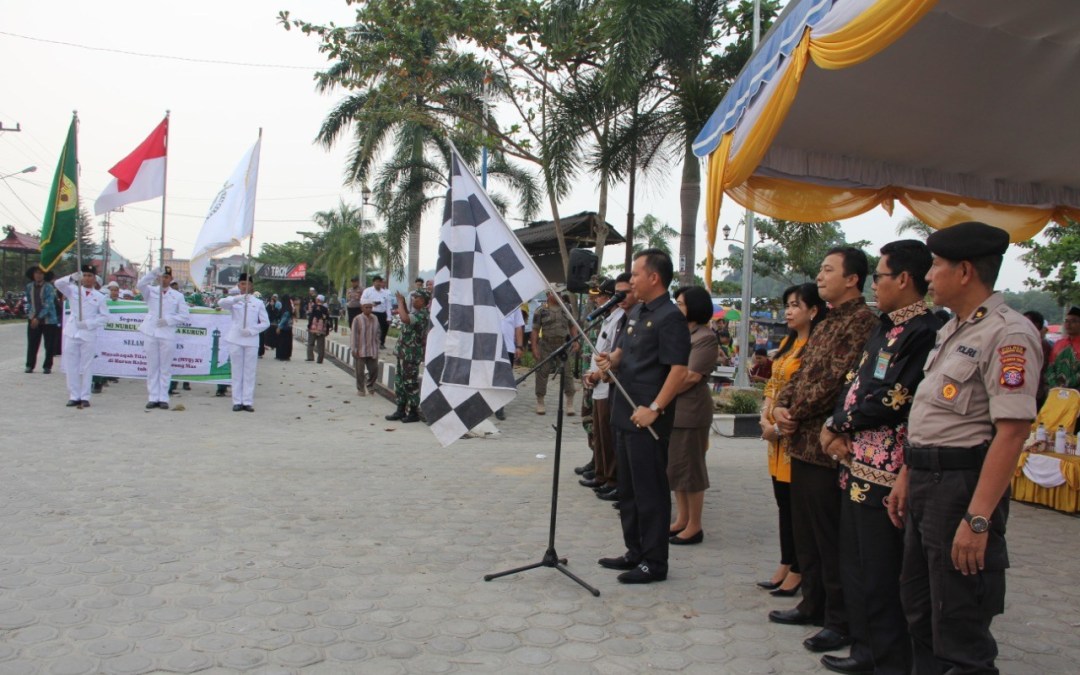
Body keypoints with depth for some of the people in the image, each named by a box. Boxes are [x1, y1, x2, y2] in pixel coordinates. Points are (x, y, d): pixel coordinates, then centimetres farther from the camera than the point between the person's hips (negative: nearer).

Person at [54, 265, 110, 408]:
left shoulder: (100, 296, 5)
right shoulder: (73, 291, 7)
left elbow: (105, 317, 2)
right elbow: (58, 284, -10)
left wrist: (89, 323, -12)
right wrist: (72, 278, -27)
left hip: (89, 335, -1)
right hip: (71, 333, 1)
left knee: (87, 367, 2)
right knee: (71, 366, 4)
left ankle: (85, 397, 8)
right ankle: (74, 396, 12)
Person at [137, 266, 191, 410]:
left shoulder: (177, 296, 7)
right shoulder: (151, 291, 9)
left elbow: (184, 315, 2)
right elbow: (140, 285, -12)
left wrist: (168, 320, -12)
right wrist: (153, 272, -24)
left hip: (168, 334, -1)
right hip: (151, 333, 1)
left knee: (165, 367, 2)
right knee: (152, 366, 4)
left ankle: (163, 398, 7)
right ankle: (153, 398, 9)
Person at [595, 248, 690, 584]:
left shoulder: (670, 317, -14)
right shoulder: (637, 312, 14)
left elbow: (679, 370, -20)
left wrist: (654, 408, -24)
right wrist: (610, 359, 0)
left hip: (648, 420, -9)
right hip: (625, 414, 9)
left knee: (650, 491, 0)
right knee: (628, 489, 17)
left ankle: (655, 562, 11)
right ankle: (635, 552, 29)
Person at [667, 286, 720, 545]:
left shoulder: (705, 338, -11)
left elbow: (691, 377, -18)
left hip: (690, 411, -9)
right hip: (671, 409, 9)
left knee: (689, 467, 0)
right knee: (674, 466, 13)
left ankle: (694, 526, 10)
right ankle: (682, 519, 25)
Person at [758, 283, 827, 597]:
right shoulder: (787, 342, 14)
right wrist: (765, 419, 1)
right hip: (778, 436, 8)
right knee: (784, 503, 15)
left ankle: (797, 571, 15)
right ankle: (785, 566, 26)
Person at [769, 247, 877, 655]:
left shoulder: (862, 320, -13)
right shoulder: (827, 324, 18)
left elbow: (836, 380, -21)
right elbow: (802, 373, 17)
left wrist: (795, 415, -11)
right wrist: (782, 405, 0)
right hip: (803, 443, 10)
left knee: (831, 539, 0)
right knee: (805, 533, 17)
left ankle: (840, 622, 12)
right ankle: (814, 604, 30)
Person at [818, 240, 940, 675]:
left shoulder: (922, 332, -16)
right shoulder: (886, 328, 15)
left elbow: (893, 400, -20)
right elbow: (856, 383, 14)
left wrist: (842, 423, -7)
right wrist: (835, 426, -1)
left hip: (884, 468, -10)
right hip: (857, 461, 10)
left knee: (880, 572, 1)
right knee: (855, 563, 18)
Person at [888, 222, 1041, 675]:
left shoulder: (1008, 335, -16)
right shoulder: (951, 330, 14)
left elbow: (1012, 431, -23)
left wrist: (978, 519, -26)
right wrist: (906, 476, 19)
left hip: (964, 482, -9)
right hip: (925, 480, 10)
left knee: (958, 626, 1)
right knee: (919, 610, 20)